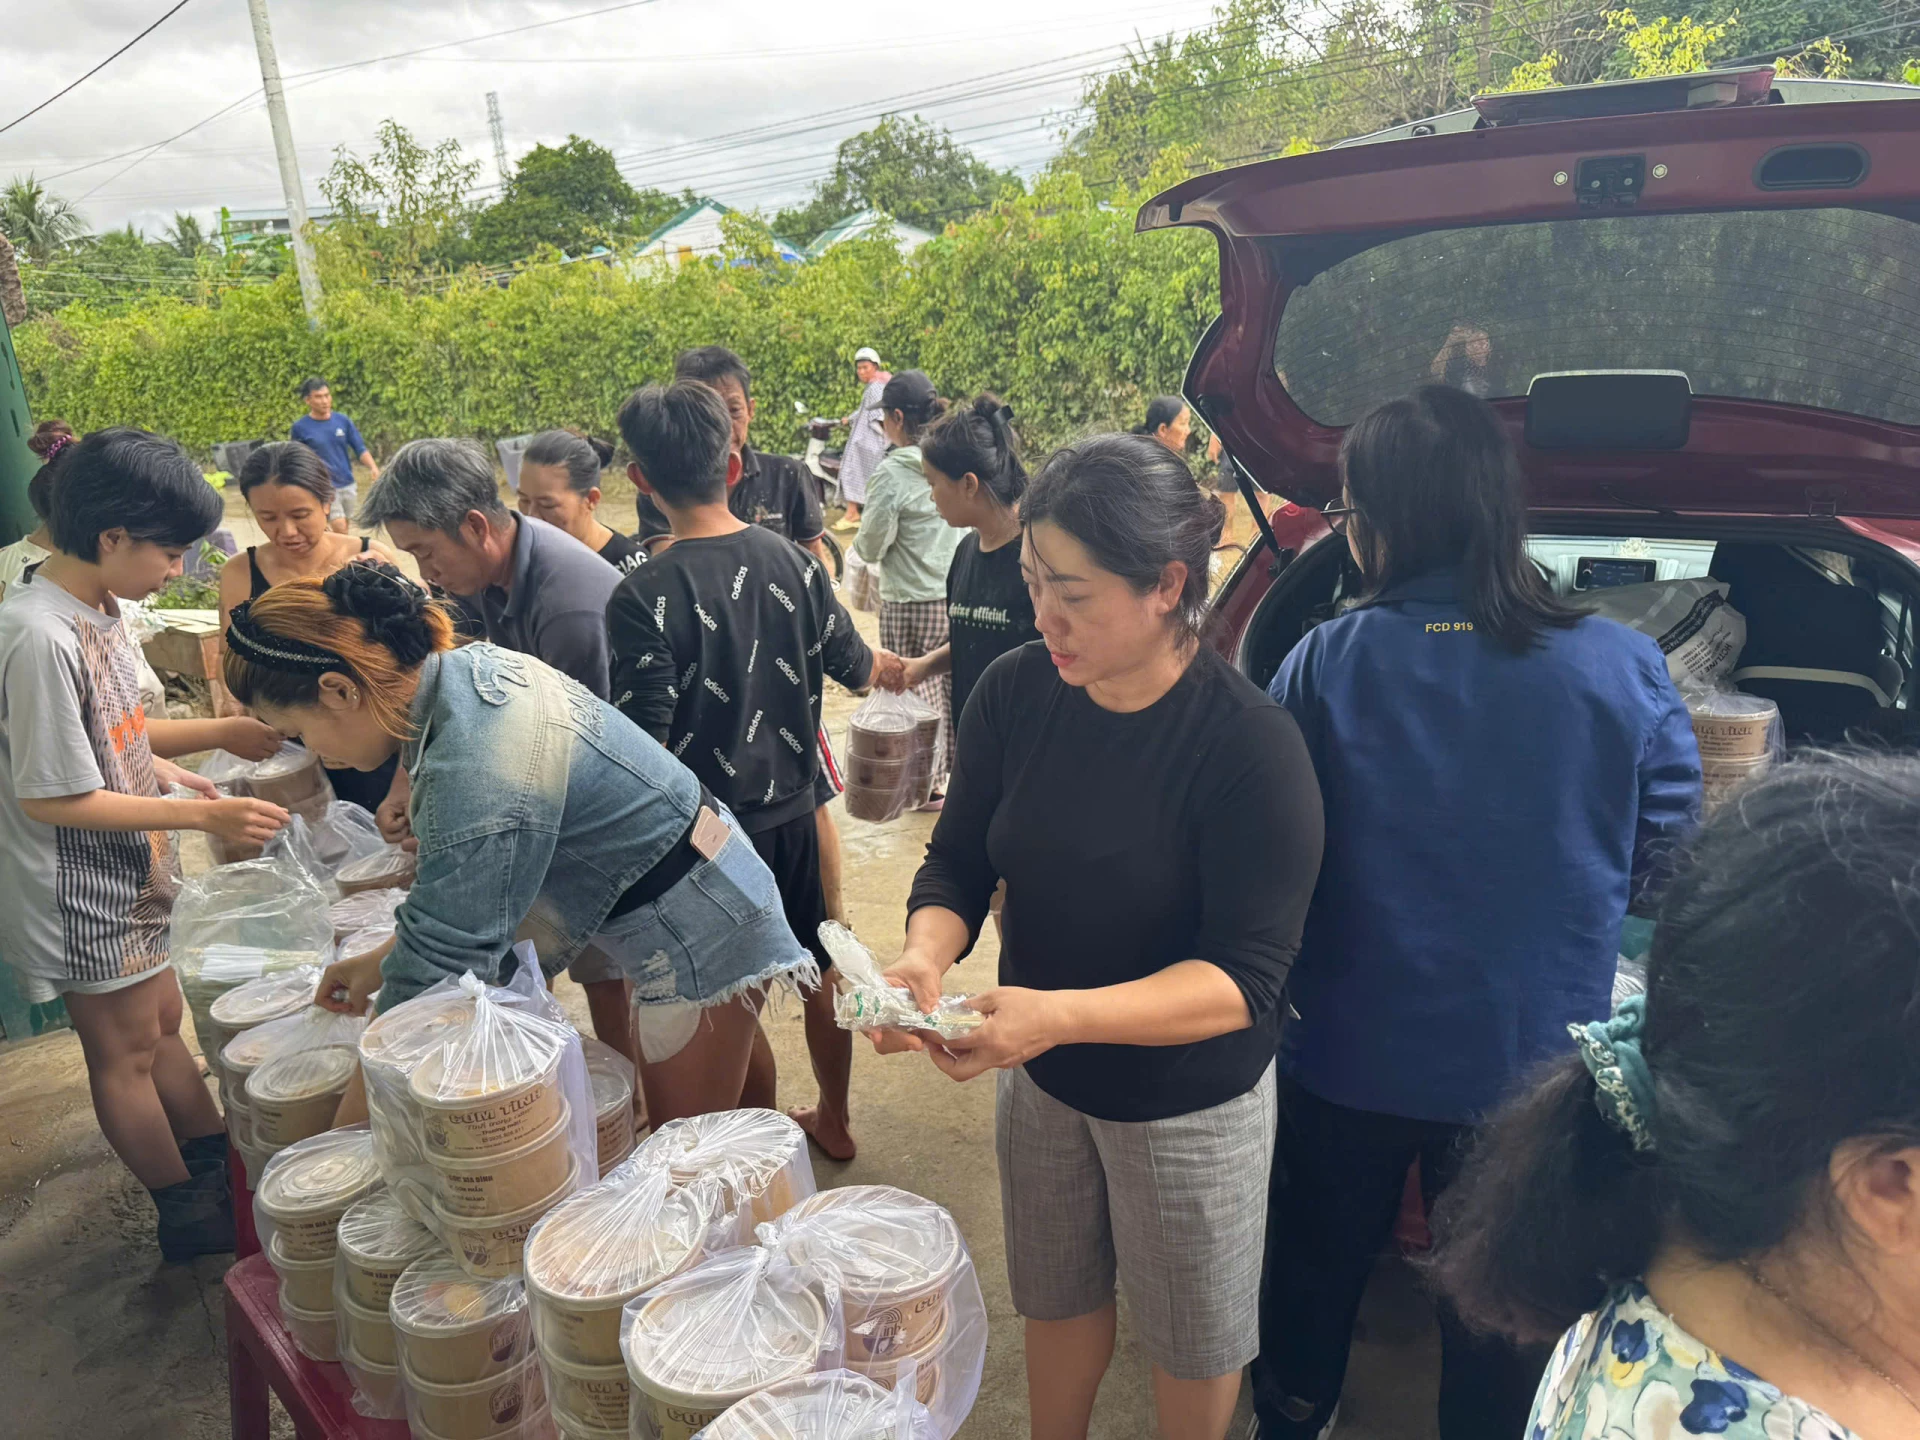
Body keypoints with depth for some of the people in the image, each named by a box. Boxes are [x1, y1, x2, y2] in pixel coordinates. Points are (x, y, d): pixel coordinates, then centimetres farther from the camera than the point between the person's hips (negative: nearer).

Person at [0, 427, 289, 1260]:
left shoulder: (95, 608, -1)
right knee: (126, 1051, 10)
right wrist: (202, 816, -23)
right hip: (83, 891, -8)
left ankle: (219, 1163, 41)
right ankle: (189, 1215, 28)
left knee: (162, 1024, 22)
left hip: (126, 876, 8)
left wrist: (174, 761, -1)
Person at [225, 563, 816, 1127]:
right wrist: (383, 959, 10)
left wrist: (343, 1134, -8)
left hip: (700, 936, -9)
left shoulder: (476, 783, -32)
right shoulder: (464, 668, -3)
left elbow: (436, 970, -22)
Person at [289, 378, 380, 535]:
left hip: (348, 486, 4)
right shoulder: (300, 427, -4)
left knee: (344, 532, 11)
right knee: (340, 528, -15)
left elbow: (360, 448, 3)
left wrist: (373, 468, -15)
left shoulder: (343, 421, 3)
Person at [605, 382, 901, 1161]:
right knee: (818, 974, 22)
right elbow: (851, 664, 8)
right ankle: (833, 1119, 41)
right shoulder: (791, 561, -6)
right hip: (793, 809, 5)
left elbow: (643, 743, -22)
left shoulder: (643, 597, -21)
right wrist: (892, 664, 30)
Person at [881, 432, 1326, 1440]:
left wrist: (1062, 1013, -39)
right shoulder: (1015, 693, -13)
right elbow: (958, 864, -5)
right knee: (1054, 1294, 27)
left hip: (1190, 1100, -4)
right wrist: (925, 954, -26)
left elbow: (1246, 978, -27)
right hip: (1040, 1076, 4)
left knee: (1190, 1331, 22)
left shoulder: (1251, 745, -27)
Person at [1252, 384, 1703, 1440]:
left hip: (1349, 1056, 0)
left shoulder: (1325, 663, -16)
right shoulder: (1624, 668, -14)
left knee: (1314, 1271, 25)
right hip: (1534, 1064, 0)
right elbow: (1669, 850, -2)